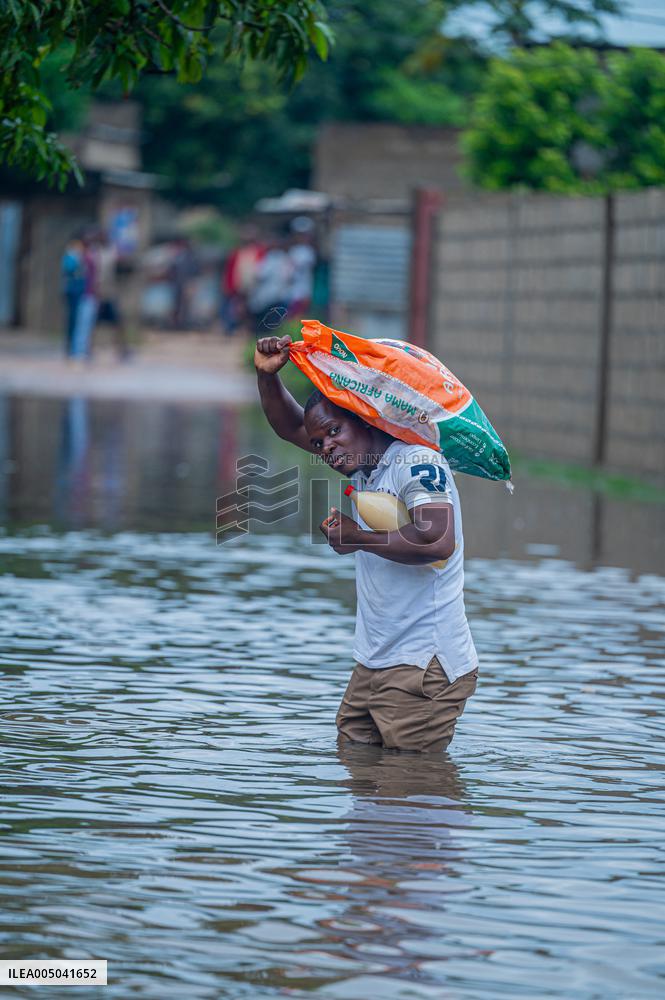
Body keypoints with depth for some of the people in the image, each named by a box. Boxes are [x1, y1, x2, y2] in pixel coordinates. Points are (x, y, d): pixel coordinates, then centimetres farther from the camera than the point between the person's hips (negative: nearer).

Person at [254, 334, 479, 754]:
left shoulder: (417, 461, -14)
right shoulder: (361, 462, 14)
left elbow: (438, 542, -29)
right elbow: (291, 426, 26)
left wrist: (359, 539, -15)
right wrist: (268, 375, 7)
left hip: (424, 667, -9)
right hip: (373, 666, 9)